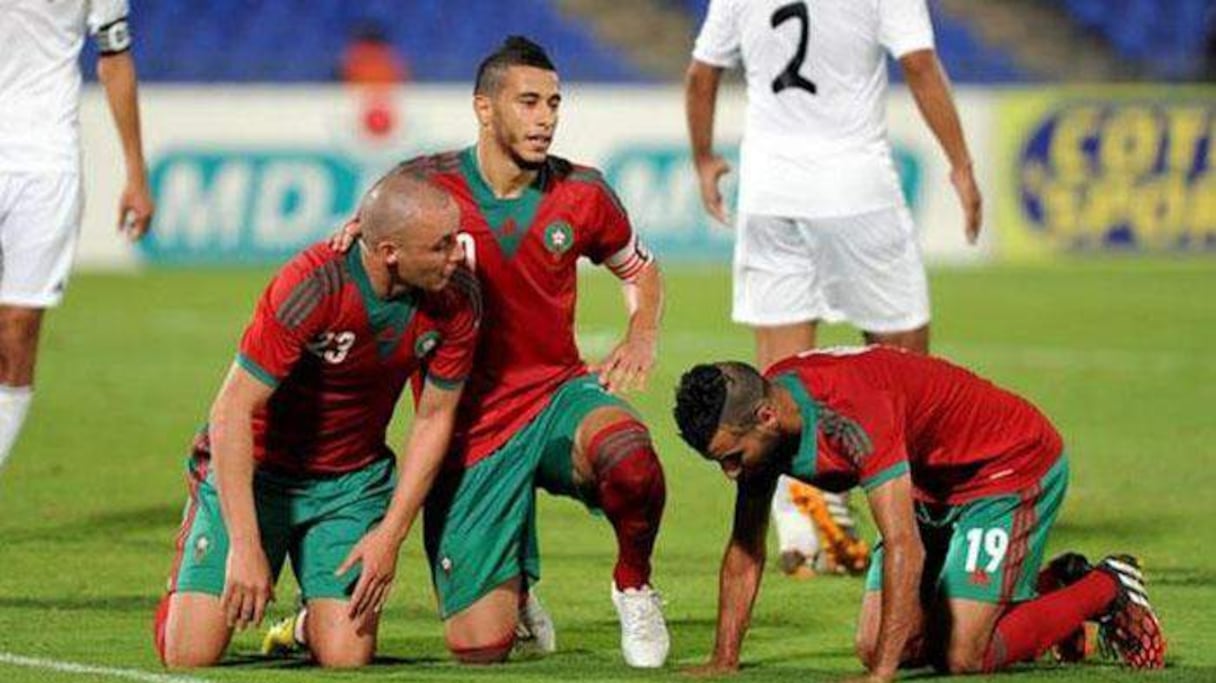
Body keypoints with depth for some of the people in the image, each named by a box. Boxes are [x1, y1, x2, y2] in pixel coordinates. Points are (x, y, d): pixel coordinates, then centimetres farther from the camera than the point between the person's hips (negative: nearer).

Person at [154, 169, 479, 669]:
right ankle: (192, 545, 26)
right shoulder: (312, 286, -31)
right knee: (190, 655, -8)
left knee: (346, 658, -14)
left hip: (353, 480, 3)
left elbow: (435, 418, -3)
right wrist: (245, 546, -30)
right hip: (255, 470, -3)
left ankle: (318, 610, 24)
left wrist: (390, 536, -10)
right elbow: (232, 411, -28)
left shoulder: (458, 299, -16)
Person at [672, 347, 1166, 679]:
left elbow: (904, 548, -42)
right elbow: (745, 549, -1)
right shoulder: (753, 413, -12)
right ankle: (1052, 589, 18)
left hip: (1014, 463, -9)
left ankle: (1107, 589, 7)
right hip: (934, 486, 9)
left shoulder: (850, 413, -38)